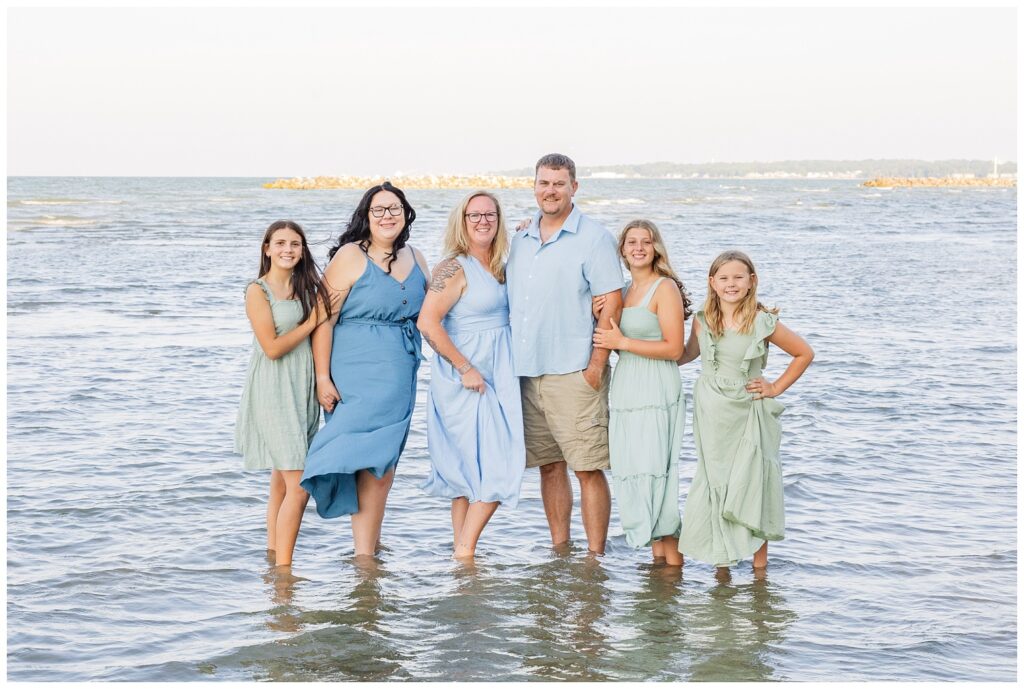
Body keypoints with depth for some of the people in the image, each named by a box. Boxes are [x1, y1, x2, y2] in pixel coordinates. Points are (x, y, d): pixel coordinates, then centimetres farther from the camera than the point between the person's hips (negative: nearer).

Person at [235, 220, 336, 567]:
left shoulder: (306, 288, 11)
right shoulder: (258, 291, -7)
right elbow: (272, 347, -14)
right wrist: (313, 321, -10)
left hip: (302, 391, 7)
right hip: (273, 392, -7)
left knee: (282, 482, 12)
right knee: (298, 486, -13)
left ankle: (274, 554, 21)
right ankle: (283, 568, -9)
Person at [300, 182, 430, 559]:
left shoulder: (416, 259, 12)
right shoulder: (351, 256, -7)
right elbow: (324, 320, -11)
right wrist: (323, 378, -15)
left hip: (400, 377, 6)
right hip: (357, 375, -6)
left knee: (385, 463, 10)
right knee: (371, 463, -10)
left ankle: (371, 543, 22)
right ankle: (364, 554, -4)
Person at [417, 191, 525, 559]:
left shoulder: (498, 267, 12)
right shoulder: (456, 268, -13)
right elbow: (427, 322, -20)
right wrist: (465, 369, -19)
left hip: (496, 377, 8)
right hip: (465, 380, -8)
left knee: (470, 471, 11)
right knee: (496, 469, -9)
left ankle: (462, 550, 17)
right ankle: (465, 550, 1)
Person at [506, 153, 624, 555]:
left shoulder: (593, 238, -3)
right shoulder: (521, 240, 15)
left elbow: (612, 303, -8)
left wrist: (596, 366, -13)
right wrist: (509, 362, 12)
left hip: (574, 374, -6)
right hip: (526, 372, 6)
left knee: (588, 468, -5)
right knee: (549, 465, 12)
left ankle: (595, 557, 0)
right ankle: (559, 551, 20)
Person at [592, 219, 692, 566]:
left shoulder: (665, 288, -6)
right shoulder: (622, 291, 16)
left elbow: (674, 349, -13)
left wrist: (621, 342, -14)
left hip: (657, 392, -7)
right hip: (624, 392, 8)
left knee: (653, 471, -9)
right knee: (630, 473, 4)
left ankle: (672, 556, -2)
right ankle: (656, 552, 12)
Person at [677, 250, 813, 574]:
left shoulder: (763, 323, -10)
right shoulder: (703, 320, -2)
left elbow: (804, 354, 2)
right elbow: (689, 352, 18)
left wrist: (776, 388, -1)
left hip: (749, 414, -2)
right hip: (711, 414, 3)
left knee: (752, 486, 0)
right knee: (715, 484, 6)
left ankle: (759, 565, 9)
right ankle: (722, 564, 14)